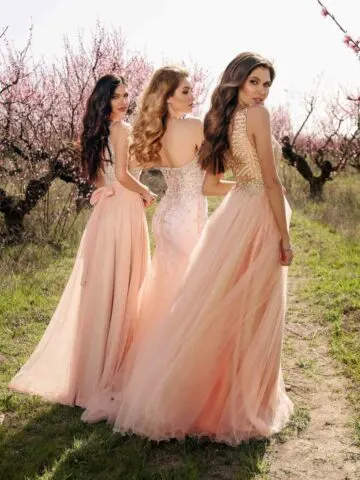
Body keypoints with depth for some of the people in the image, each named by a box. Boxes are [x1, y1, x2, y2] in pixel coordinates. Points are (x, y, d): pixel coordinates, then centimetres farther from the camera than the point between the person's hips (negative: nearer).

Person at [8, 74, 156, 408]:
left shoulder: (97, 132, 16)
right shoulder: (122, 129, -10)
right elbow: (122, 174, -19)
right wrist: (146, 193, -5)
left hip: (105, 210, 8)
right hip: (124, 209, -8)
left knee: (100, 285, 12)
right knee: (121, 287, -2)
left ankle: (88, 364, 21)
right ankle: (109, 369, 6)